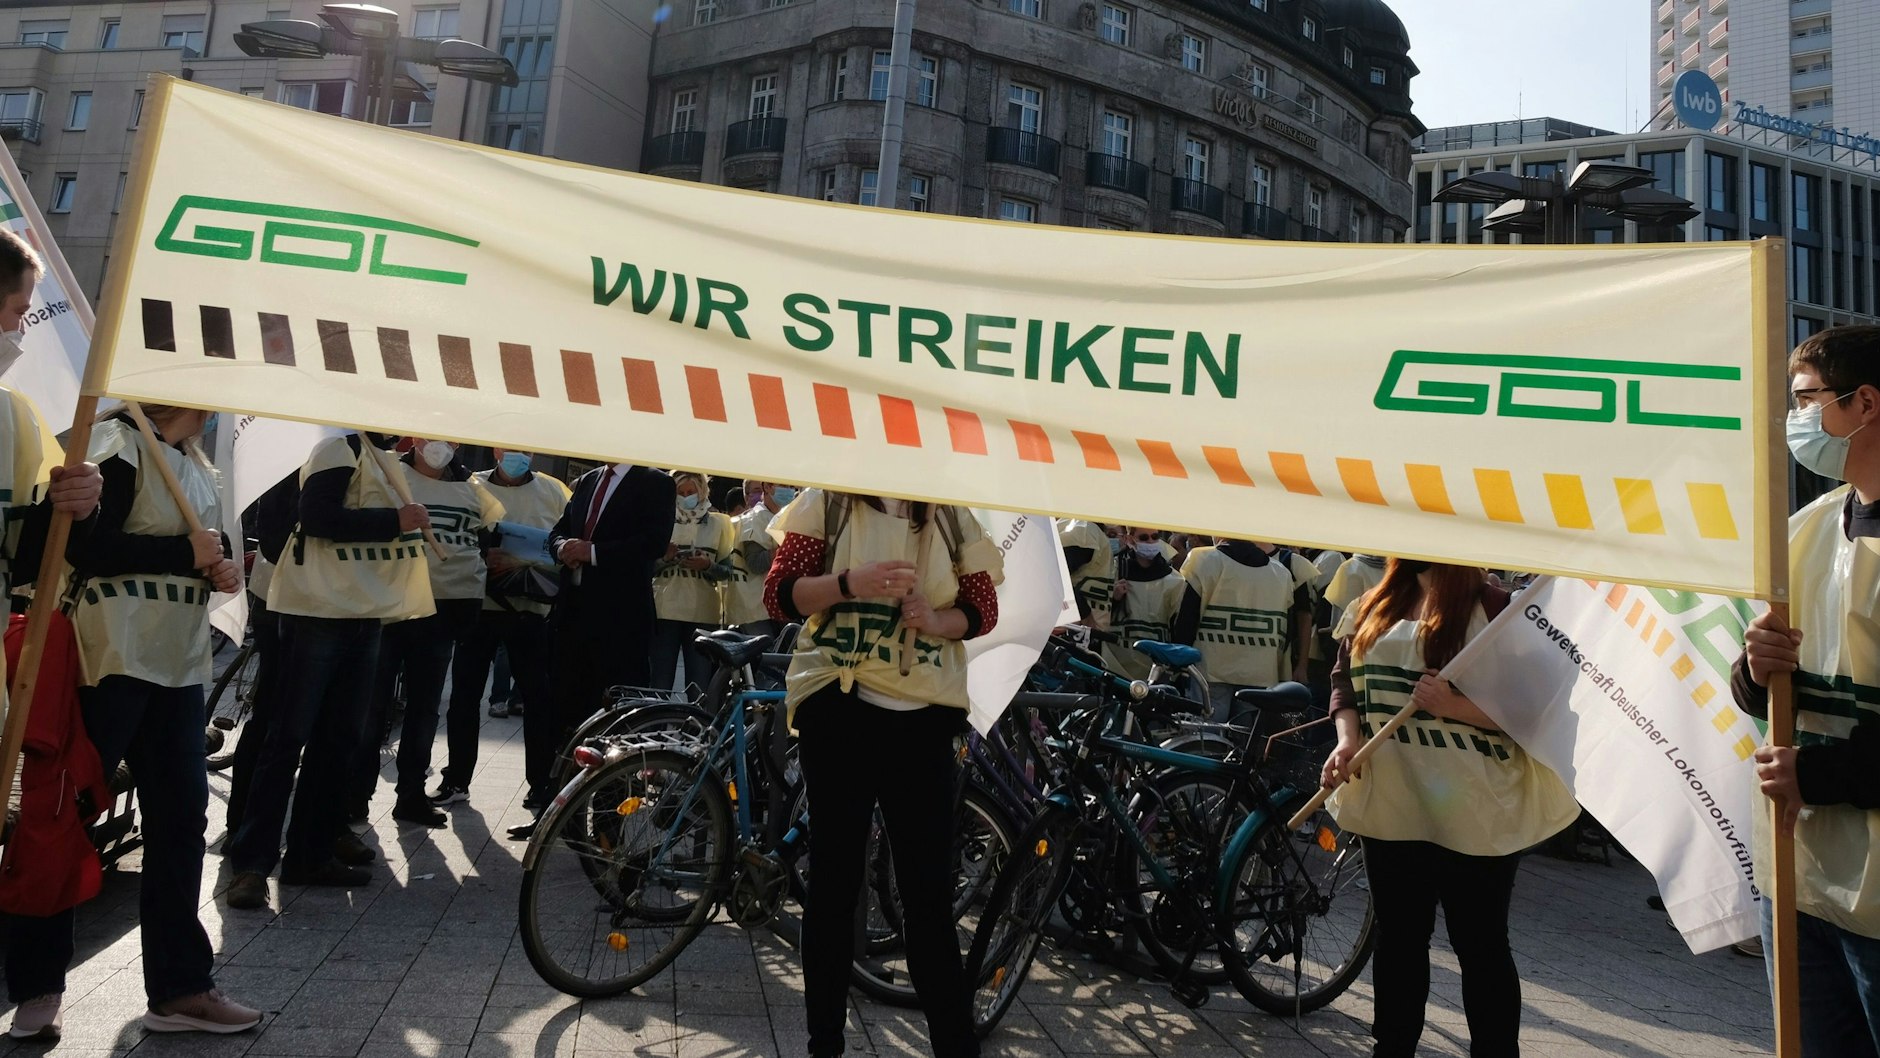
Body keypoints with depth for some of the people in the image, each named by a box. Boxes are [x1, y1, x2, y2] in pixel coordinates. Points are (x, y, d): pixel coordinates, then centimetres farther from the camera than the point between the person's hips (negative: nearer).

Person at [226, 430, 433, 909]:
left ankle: (311, 853, 18)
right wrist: (395, 520, -18)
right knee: (290, 736, -6)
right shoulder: (341, 450, -8)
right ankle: (251, 861, 0)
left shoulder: (389, 462, 19)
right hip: (319, 612, -8)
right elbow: (318, 515, -20)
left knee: (340, 738, 10)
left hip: (365, 615, 8)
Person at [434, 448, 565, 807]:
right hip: (478, 605, 1)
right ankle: (457, 780, 21)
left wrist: (521, 562, -14)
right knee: (464, 694, 7)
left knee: (537, 696, 1)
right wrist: (481, 557, -15)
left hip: (529, 608, -1)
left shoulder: (554, 491, 4)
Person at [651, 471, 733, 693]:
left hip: (702, 614, 0)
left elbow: (727, 570, 8)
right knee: (659, 682, -3)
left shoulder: (717, 523, 9)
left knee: (699, 685, -1)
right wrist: (663, 557, -9)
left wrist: (706, 566, -11)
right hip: (664, 610, 0)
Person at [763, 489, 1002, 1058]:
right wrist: (851, 582, -20)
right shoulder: (827, 501, 2)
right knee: (836, 876, 9)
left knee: (930, 887, 3)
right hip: (838, 708, -1)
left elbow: (983, 609, 9)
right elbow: (779, 594, -3)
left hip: (924, 714, 1)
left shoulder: (951, 515, 7)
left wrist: (934, 619, -12)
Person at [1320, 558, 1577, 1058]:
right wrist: (1348, 738, -4)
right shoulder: (1373, 606, 9)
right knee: (1397, 937, 17)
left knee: (1480, 945, 8)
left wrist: (1454, 705, -23)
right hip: (1392, 805, 6)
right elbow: (1344, 679, 12)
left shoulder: (1496, 608, -9)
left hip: (1473, 814, -5)